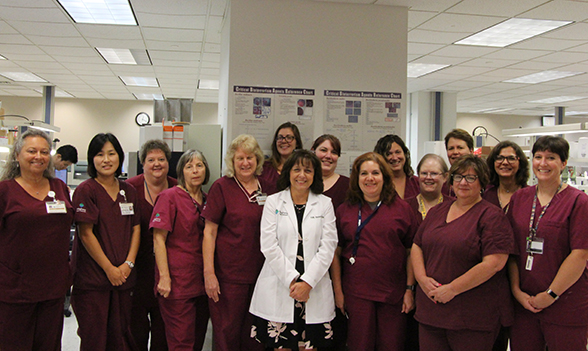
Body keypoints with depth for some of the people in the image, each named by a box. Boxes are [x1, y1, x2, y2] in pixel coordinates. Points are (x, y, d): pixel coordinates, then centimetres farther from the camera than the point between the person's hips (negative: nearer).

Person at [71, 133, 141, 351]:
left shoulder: (129, 191, 11)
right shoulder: (86, 190, -6)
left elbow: (135, 229, 10)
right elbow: (86, 234, -11)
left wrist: (128, 264, -3)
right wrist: (109, 269, -11)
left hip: (123, 275, 5)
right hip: (92, 277, -5)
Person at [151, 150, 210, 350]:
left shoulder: (207, 200, 12)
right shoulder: (169, 196, -5)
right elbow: (158, 239, -10)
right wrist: (164, 277, -17)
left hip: (201, 281, 6)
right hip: (177, 280, -6)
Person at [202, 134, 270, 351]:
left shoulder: (265, 187, 8)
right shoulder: (222, 187, -5)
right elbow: (209, 232, -6)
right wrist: (209, 273, -12)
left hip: (259, 273, 4)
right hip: (229, 274, -4)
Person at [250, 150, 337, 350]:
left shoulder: (325, 204, 7)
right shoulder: (274, 202, 5)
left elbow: (328, 247, 0)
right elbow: (268, 245, -3)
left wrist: (307, 282, -10)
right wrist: (291, 280, -10)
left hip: (314, 289, 1)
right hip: (279, 286, 0)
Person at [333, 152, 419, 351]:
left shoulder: (402, 209, 4)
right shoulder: (345, 210, 6)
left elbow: (411, 252, 4)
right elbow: (336, 253, 5)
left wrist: (410, 289, -1)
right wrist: (338, 290, 0)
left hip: (393, 294, 0)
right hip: (356, 293, 0)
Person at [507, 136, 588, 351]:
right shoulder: (519, 198, 8)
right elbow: (511, 250, 7)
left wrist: (551, 295, -12)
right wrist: (516, 290, -2)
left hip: (566, 306, -4)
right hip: (523, 302, 4)